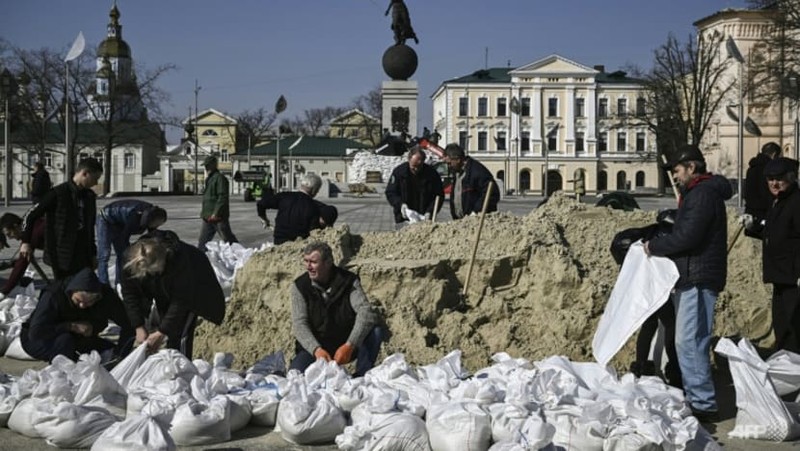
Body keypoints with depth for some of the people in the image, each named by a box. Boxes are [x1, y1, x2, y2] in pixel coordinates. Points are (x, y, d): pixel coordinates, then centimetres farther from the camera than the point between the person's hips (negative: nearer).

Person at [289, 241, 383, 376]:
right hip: (314, 348, 0)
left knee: (375, 332, -25)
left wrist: (349, 346, -39)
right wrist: (316, 350, -36)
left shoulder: (349, 281, -10)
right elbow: (299, 324, -16)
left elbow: (366, 312, -23)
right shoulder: (300, 286, -8)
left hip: (347, 346, 0)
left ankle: (361, 377, -12)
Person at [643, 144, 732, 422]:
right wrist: (659, 245, 6)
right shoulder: (697, 193, 21)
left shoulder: (703, 194, -13)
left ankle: (704, 404, -10)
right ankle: (694, 397, 20)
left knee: (689, 342, -12)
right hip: (690, 278, 11)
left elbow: (687, 237, -21)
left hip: (697, 279, -11)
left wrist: (654, 246, -9)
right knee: (688, 341, 14)